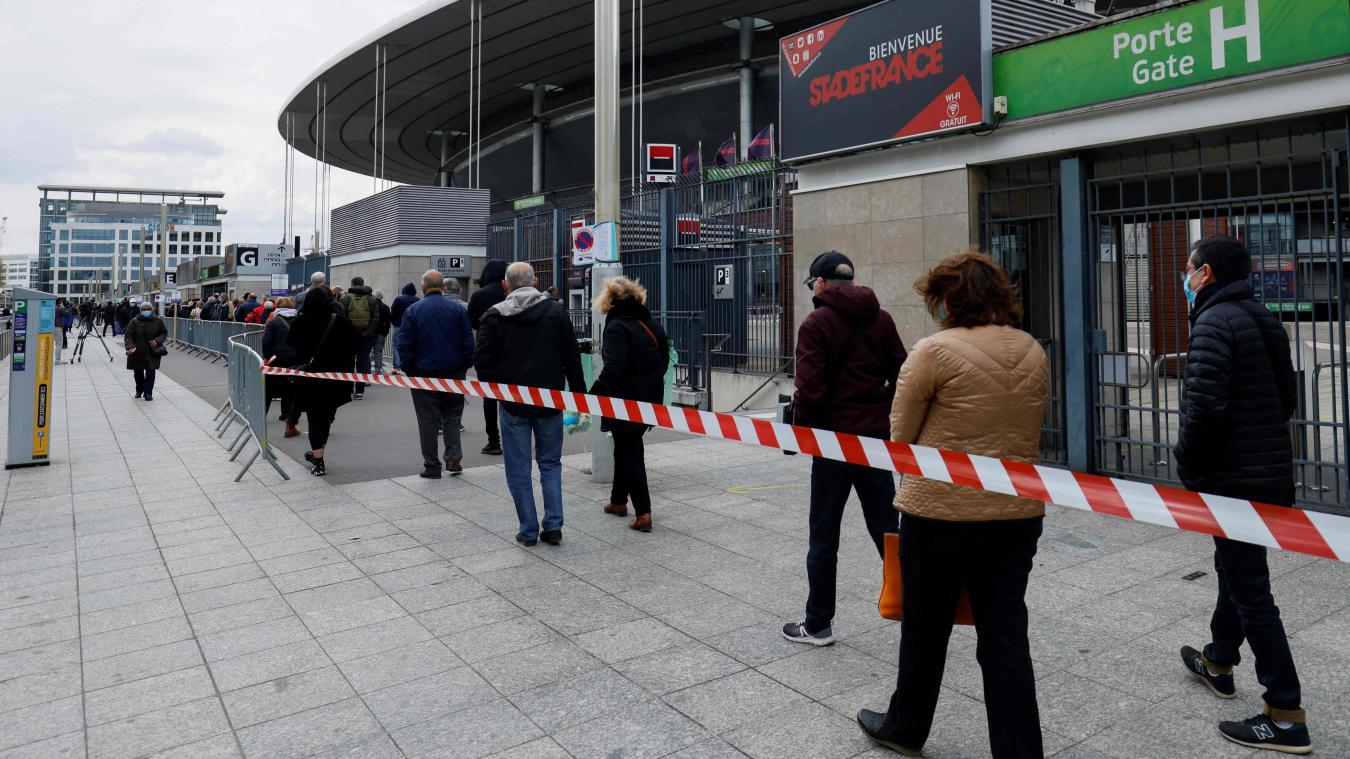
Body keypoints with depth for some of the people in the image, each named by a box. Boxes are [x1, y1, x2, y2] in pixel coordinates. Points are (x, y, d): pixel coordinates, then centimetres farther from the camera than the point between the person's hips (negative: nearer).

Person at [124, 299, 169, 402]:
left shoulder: (158, 321, 0)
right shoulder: (135, 321, -4)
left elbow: (164, 333, 9)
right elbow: (128, 335, -6)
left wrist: (157, 341, -11)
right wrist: (130, 346, -24)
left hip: (152, 352, -1)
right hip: (137, 352, 1)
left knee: (150, 372, -7)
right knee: (138, 373, 12)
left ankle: (148, 392, 2)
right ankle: (139, 390, 35)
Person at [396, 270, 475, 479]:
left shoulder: (413, 311, -4)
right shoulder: (458, 309, -1)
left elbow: (404, 345, -6)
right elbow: (468, 342, 0)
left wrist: (408, 370, 4)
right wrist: (465, 366, 7)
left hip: (423, 374, -1)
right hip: (453, 373, 1)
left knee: (428, 419, 5)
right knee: (452, 415, 14)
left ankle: (432, 466, 8)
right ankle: (453, 457, 3)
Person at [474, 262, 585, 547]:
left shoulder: (494, 317, -4)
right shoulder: (556, 312, 0)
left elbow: (482, 362, -6)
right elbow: (573, 358, 0)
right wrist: (579, 395, 6)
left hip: (513, 404, -2)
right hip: (550, 403, 2)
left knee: (519, 469, 8)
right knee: (550, 464, 14)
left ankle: (529, 530, 11)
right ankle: (553, 526, 11)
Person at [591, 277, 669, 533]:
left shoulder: (617, 327, -16)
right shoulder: (652, 325, 8)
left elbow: (613, 370, -25)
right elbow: (663, 360, 15)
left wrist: (591, 396, -23)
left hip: (625, 401, -8)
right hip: (651, 400, 8)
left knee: (630, 454, 0)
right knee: (626, 449, 22)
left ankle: (643, 513, -2)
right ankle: (618, 501, 35)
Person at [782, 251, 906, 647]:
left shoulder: (817, 323, -10)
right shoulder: (881, 319, 7)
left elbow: (810, 388, -16)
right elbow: (901, 374, 5)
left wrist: (801, 428, -2)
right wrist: (884, 414, 13)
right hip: (877, 437, 5)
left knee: (824, 536, 6)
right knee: (887, 528, 14)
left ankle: (818, 624, 16)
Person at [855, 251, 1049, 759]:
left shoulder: (935, 351, -13)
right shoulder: (1034, 352, 5)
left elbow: (900, 435, -7)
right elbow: (1029, 430, 11)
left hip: (941, 511, -5)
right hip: (1018, 512, 5)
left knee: (926, 629, 14)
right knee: (1006, 635, 13)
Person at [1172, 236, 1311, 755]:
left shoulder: (1213, 323, -17)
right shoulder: (1263, 320, 12)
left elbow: (1204, 407, -25)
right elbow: (1287, 397, 17)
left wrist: (1189, 467, -11)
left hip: (1233, 479, -10)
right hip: (1272, 474, 10)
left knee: (1250, 590, -3)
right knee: (1236, 569, 23)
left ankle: (1286, 716, 4)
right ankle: (1219, 662, 40)